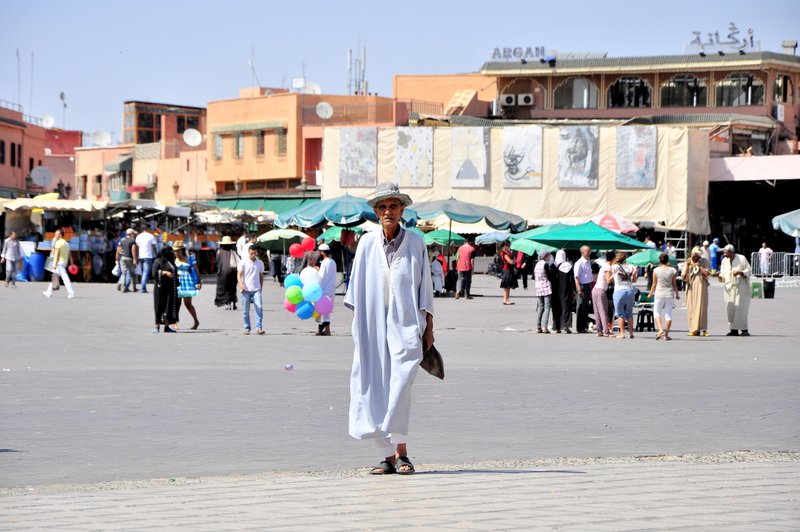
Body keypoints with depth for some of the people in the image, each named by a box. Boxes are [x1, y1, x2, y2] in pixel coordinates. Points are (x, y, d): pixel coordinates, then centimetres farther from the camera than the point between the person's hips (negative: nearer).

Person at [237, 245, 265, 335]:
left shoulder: (260, 263, 9)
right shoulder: (243, 262, 1)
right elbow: (239, 274, -5)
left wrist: (261, 287, 15)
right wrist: (241, 283, -23)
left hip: (256, 290, 1)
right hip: (246, 290, -1)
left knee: (259, 308, -12)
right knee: (245, 310, 3)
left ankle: (259, 328, -11)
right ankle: (247, 328, 12)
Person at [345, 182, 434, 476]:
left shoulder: (415, 243, 4)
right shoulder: (367, 243, 7)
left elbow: (425, 287, 7)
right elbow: (357, 288, 10)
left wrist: (428, 328, 6)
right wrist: (356, 323, 5)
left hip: (405, 325, -2)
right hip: (373, 324, 2)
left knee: (401, 383, -17)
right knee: (376, 388, 0)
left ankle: (401, 451, -15)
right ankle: (387, 454, 6)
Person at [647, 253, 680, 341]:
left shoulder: (656, 270, -5)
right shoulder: (672, 270, -3)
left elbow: (654, 284, 0)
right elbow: (674, 284, 1)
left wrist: (650, 294, 14)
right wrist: (677, 294, 14)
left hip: (659, 294, -1)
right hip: (670, 294, 1)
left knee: (657, 312, 11)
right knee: (668, 314, 6)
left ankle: (660, 329, -11)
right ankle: (666, 334, 3)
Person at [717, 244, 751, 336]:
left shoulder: (741, 259, -6)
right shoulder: (724, 261, 9)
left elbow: (748, 270, -4)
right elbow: (723, 274, 11)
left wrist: (740, 272, -20)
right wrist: (720, 276, -11)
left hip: (741, 287, -5)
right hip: (729, 288, 5)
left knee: (740, 307, -9)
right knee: (730, 309, 1)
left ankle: (744, 330, -6)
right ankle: (734, 330, 6)